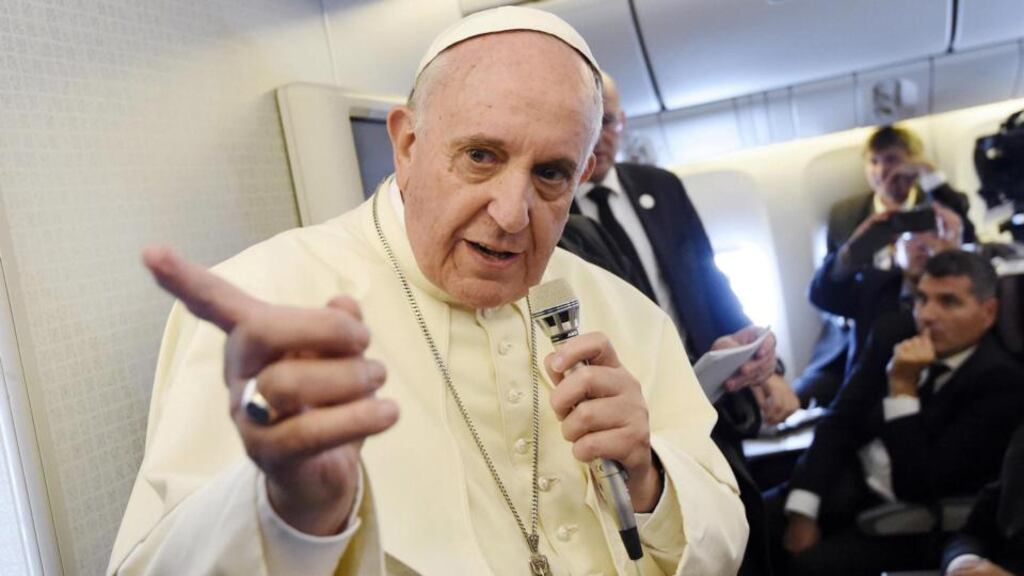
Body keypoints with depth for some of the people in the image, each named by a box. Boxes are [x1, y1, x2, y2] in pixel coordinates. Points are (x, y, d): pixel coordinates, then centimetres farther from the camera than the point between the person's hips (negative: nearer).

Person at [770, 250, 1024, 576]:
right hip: (852, 484, 5)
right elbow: (840, 420, -1)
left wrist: (903, 388, -25)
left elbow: (920, 487, -20)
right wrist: (802, 512, -12)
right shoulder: (894, 333, -1)